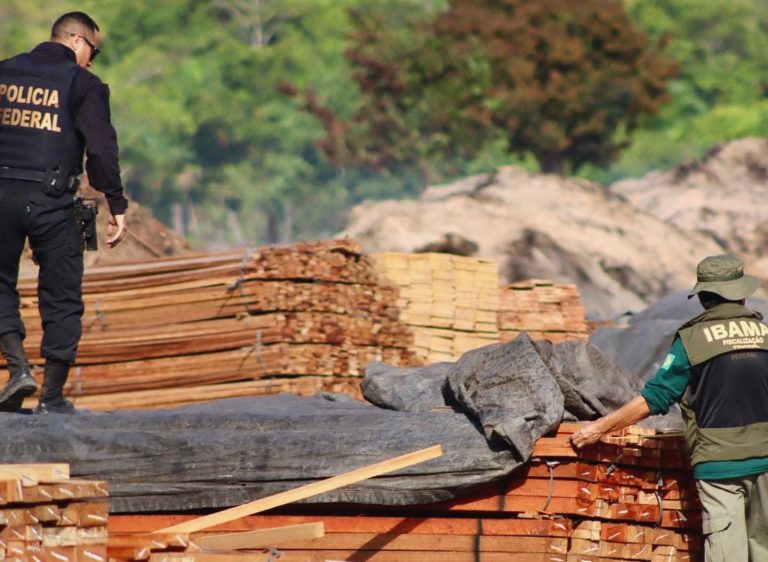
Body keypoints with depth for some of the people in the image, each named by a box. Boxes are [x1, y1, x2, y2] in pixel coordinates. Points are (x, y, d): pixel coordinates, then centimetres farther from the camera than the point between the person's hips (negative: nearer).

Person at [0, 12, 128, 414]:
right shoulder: (82, 83, -1)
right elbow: (101, 148, -8)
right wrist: (117, 206, -4)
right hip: (52, 200, -3)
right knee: (61, 298, 7)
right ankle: (52, 397, 7)